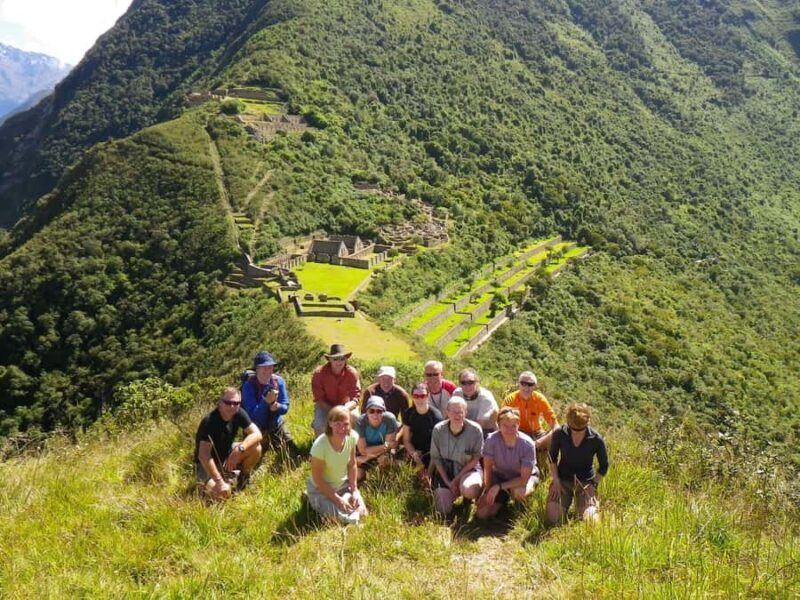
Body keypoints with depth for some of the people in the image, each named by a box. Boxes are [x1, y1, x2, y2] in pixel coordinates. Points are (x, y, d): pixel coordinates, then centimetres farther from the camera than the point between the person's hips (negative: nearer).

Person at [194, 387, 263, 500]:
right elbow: (203, 455, -33)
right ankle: (206, 482, 7)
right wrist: (219, 481, -37)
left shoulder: (239, 413, -12)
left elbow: (257, 434, -18)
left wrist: (239, 449, -36)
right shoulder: (209, 421, -30)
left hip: (226, 457, 5)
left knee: (255, 447, -19)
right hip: (207, 463, -5)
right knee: (222, 492, -28)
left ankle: (244, 476, 8)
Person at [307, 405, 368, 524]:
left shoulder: (352, 437, -19)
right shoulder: (320, 445, -33)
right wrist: (338, 500, -18)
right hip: (321, 489, -5)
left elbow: (352, 465, -3)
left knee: (361, 513, -5)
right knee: (345, 518, -16)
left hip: (343, 485, 5)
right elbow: (317, 479, -22)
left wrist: (354, 491, -7)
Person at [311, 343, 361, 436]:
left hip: (345, 404, 1)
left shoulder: (352, 373, -19)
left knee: (355, 416, -28)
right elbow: (319, 399, -16)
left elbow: (355, 398, -18)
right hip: (325, 405, -1)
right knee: (320, 426, -26)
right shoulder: (319, 373, -21)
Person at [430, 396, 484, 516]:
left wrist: (457, 478, -15)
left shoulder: (475, 430, -19)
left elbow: (475, 459, -9)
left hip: (468, 469, -2)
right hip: (445, 470, 2)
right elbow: (435, 457, -4)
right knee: (443, 511, -9)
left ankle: (467, 498, 4)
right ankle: (456, 492, 23)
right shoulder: (438, 430, -14)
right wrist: (448, 482, -11)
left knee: (469, 490, -36)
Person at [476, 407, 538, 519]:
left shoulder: (527, 444, -31)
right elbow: (487, 468, -12)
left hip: (526, 476, -2)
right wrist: (487, 491, -18)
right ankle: (504, 497, 21)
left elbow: (524, 479, -26)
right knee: (482, 513, -10)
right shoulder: (492, 439, -28)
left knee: (518, 492, -38)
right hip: (500, 475, 2)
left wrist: (499, 487, -31)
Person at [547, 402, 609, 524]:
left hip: (585, 481, -1)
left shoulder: (596, 439, -16)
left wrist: (592, 485, -9)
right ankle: (567, 499, 16)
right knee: (553, 518, -17)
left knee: (591, 521, -20)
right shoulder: (559, 434, -14)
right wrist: (556, 481, -6)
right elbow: (552, 458, 2)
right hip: (563, 479, 1)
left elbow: (604, 466, -1)